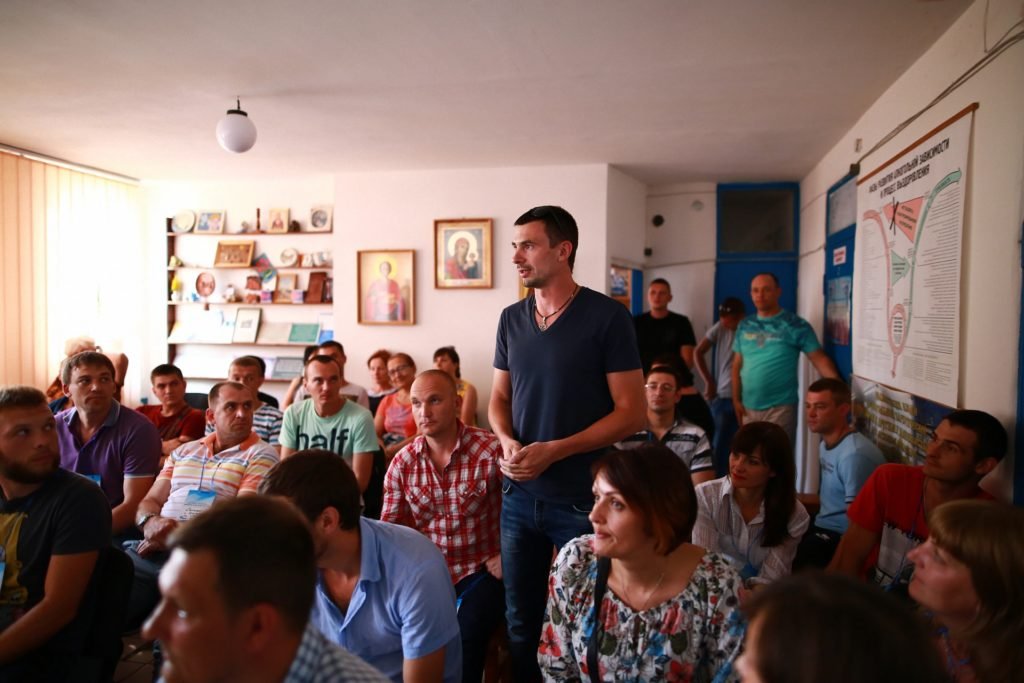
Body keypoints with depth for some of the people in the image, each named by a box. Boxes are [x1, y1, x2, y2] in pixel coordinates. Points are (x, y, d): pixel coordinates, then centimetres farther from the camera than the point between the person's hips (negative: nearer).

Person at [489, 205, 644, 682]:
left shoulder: (607, 316, -11)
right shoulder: (512, 319, 5)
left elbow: (631, 412, -11)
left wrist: (552, 451, -18)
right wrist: (507, 442, -9)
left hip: (582, 498, -4)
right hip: (519, 495, 5)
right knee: (521, 619, 18)